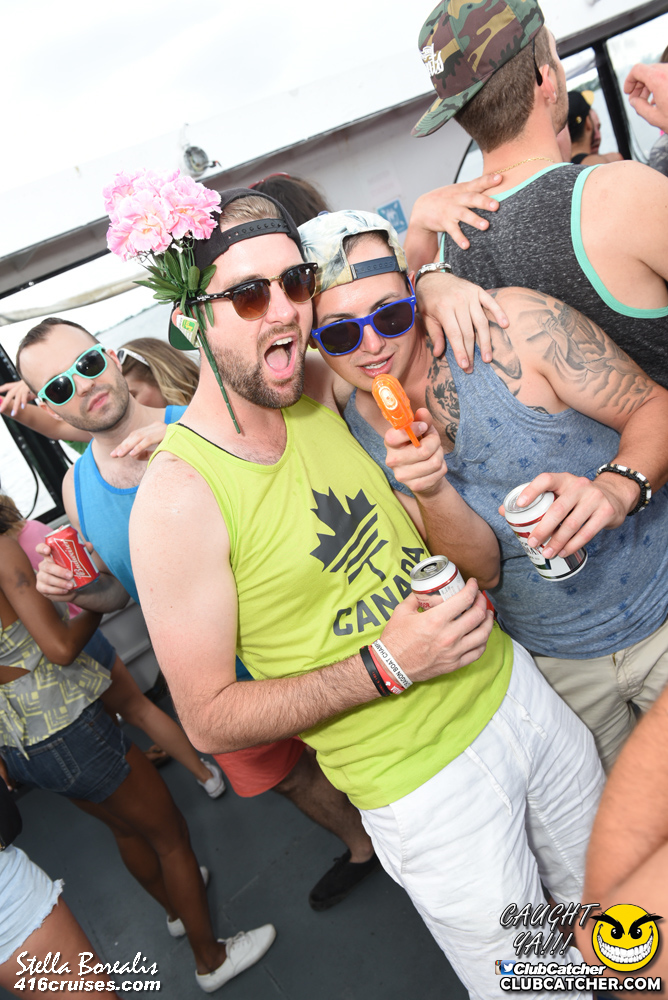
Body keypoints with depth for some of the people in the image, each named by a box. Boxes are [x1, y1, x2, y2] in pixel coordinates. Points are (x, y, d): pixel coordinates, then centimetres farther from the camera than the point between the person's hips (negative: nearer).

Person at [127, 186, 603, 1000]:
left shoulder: (325, 395, -3)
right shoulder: (178, 497, -19)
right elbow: (211, 719, -15)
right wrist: (387, 664, -22)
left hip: (513, 690, 6)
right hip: (425, 785, -5)